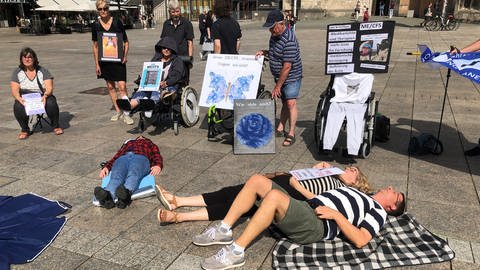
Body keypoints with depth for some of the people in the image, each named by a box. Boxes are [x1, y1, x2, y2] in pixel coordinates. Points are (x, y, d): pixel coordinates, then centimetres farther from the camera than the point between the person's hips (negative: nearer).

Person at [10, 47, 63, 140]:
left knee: (51, 103, -34)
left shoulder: (42, 71, 3)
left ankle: (56, 126, -6)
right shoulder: (17, 72, 6)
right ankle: (25, 130, -6)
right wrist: (19, 98, -27)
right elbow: (15, 90, -3)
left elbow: (49, 88, -8)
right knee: (18, 107, -33)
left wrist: (45, 95, -31)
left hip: (42, 98, -1)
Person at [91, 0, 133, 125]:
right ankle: (117, 111, 23)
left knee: (122, 86, -10)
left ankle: (126, 113, -2)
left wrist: (125, 55, -11)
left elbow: (126, 41, 4)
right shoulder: (96, 25, 2)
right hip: (104, 60, 3)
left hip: (118, 59, -3)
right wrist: (96, 64, 4)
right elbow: (95, 46, 7)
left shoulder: (117, 23, -4)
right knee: (110, 86, 10)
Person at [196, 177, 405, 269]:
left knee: (274, 195, -35)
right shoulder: (359, 195, 35)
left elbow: (360, 240, -7)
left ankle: (236, 252, -29)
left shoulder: (378, 211, 10)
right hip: (304, 209, 9)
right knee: (257, 181, -7)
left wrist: (336, 214, -11)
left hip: (315, 226, -8)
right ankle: (224, 230, -6)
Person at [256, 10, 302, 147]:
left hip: (291, 77, -8)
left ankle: (291, 134, -1)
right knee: (284, 103, 15)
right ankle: (280, 129, 22)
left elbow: (287, 66, -27)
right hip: (279, 77, 8)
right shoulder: (274, 35, 3)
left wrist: (277, 86, -22)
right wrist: (264, 52, 1)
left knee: (290, 103, -8)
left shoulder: (289, 40, -27)